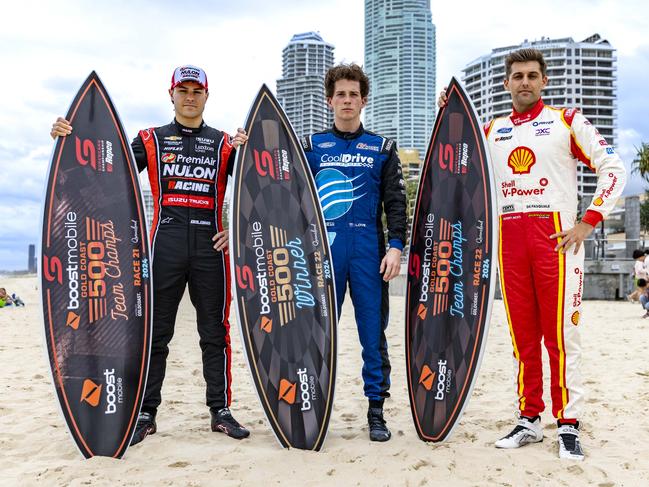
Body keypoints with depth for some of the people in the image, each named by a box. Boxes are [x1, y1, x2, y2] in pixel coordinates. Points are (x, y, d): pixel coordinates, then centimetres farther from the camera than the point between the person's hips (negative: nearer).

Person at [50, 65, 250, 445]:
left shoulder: (225, 144, 13)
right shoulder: (151, 140, 13)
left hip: (211, 244, 0)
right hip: (165, 244, 0)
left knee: (215, 331, 4)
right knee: (155, 332, 3)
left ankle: (221, 410, 13)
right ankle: (146, 413, 12)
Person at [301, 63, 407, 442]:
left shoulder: (382, 148, 11)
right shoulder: (311, 146, 12)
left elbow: (396, 202, 5)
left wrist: (396, 246, -6)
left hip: (370, 251, 0)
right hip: (323, 250, 0)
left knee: (374, 333, 3)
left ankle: (377, 411, 14)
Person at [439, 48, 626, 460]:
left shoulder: (567, 121, 6)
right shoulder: (492, 131, 16)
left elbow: (613, 167, 3)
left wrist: (589, 221, -7)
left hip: (556, 236, -3)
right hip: (509, 238, 4)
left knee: (560, 333, -4)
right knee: (523, 335, 7)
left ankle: (568, 424, 5)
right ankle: (530, 419, 16)